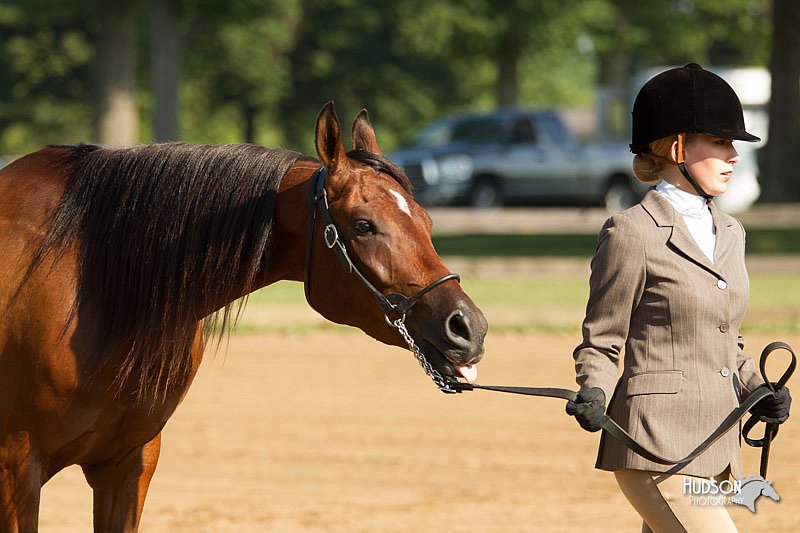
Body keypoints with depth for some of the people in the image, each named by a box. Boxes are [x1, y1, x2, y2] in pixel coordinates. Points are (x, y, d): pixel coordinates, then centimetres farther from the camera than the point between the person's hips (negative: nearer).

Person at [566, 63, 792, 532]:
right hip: (657, 441, -8)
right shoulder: (632, 233, -8)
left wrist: (756, 391, 6)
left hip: (715, 441, 8)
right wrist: (592, 394, -21)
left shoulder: (729, 232, 15)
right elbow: (601, 341, -3)